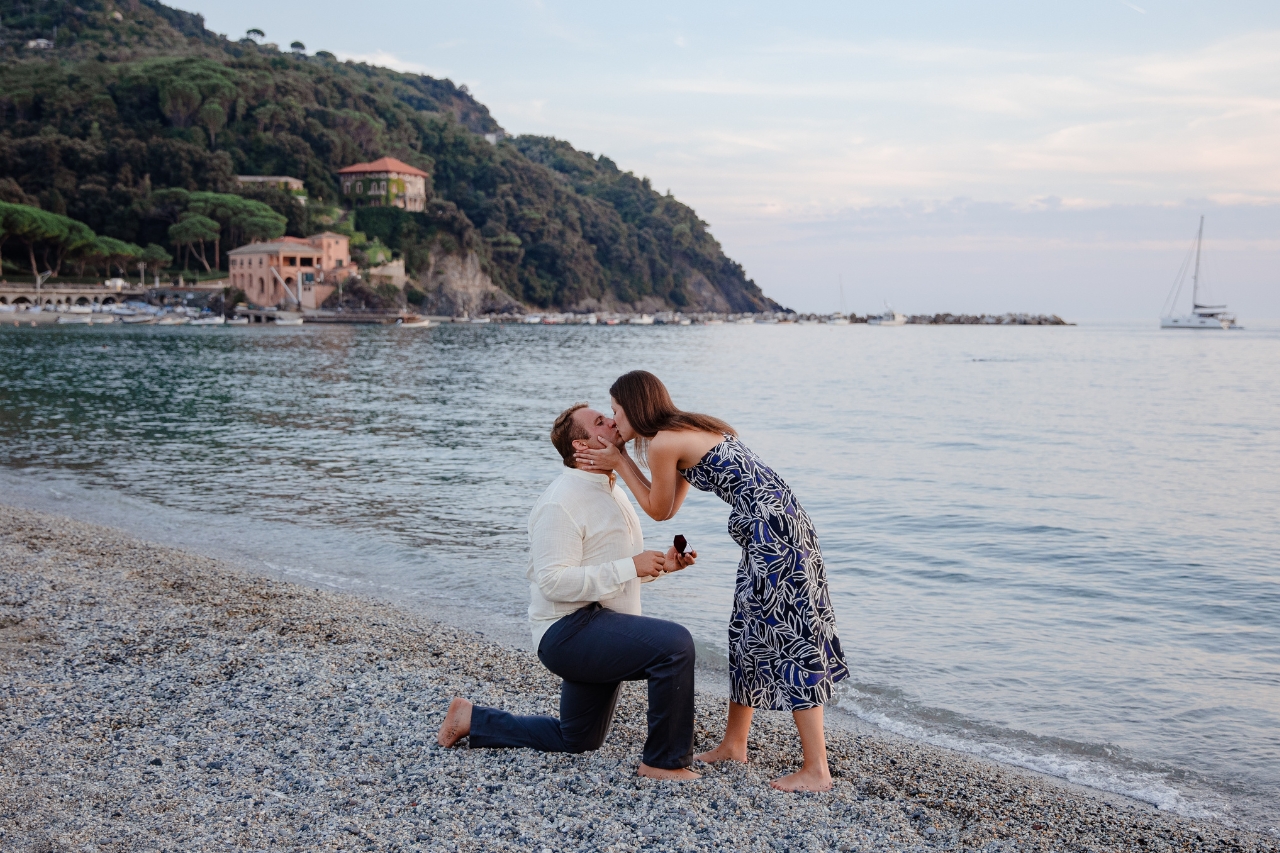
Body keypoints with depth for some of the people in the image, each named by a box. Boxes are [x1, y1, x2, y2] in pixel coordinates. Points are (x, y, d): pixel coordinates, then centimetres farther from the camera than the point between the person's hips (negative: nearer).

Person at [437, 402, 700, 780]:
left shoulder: (611, 492, 14)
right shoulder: (561, 502, -17)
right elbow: (555, 581, -25)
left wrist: (661, 564, 4)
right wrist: (630, 567, -26)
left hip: (599, 633, 10)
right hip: (570, 629, -10)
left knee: (577, 741, 23)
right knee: (674, 644, -28)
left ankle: (472, 719, 33)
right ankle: (665, 761, -14)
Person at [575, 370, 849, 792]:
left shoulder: (661, 443, -10)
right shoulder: (688, 431, 19)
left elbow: (658, 510, 4)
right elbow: (670, 507, 22)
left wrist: (620, 461, 9)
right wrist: (616, 463, 21)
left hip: (771, 528, -10)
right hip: (774, 525, 10)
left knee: (788, 639, -5)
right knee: (748, 634, 16)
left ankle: (816, 770, 1)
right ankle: (734, 744, 29)